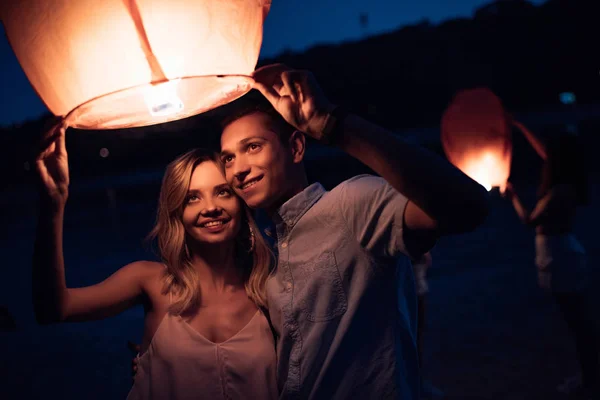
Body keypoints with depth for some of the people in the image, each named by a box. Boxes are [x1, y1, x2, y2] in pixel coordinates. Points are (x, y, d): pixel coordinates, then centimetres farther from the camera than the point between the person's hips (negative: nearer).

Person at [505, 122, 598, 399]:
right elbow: (542, 150, 17)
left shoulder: (559, 191, -22)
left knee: (577, 322, -1)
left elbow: (529, 221, -15)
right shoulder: (568, 183, 4)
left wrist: (513, 196, -1)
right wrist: (520, 127, 23)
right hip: (565, 257, 9)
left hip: (560, 261, -9)